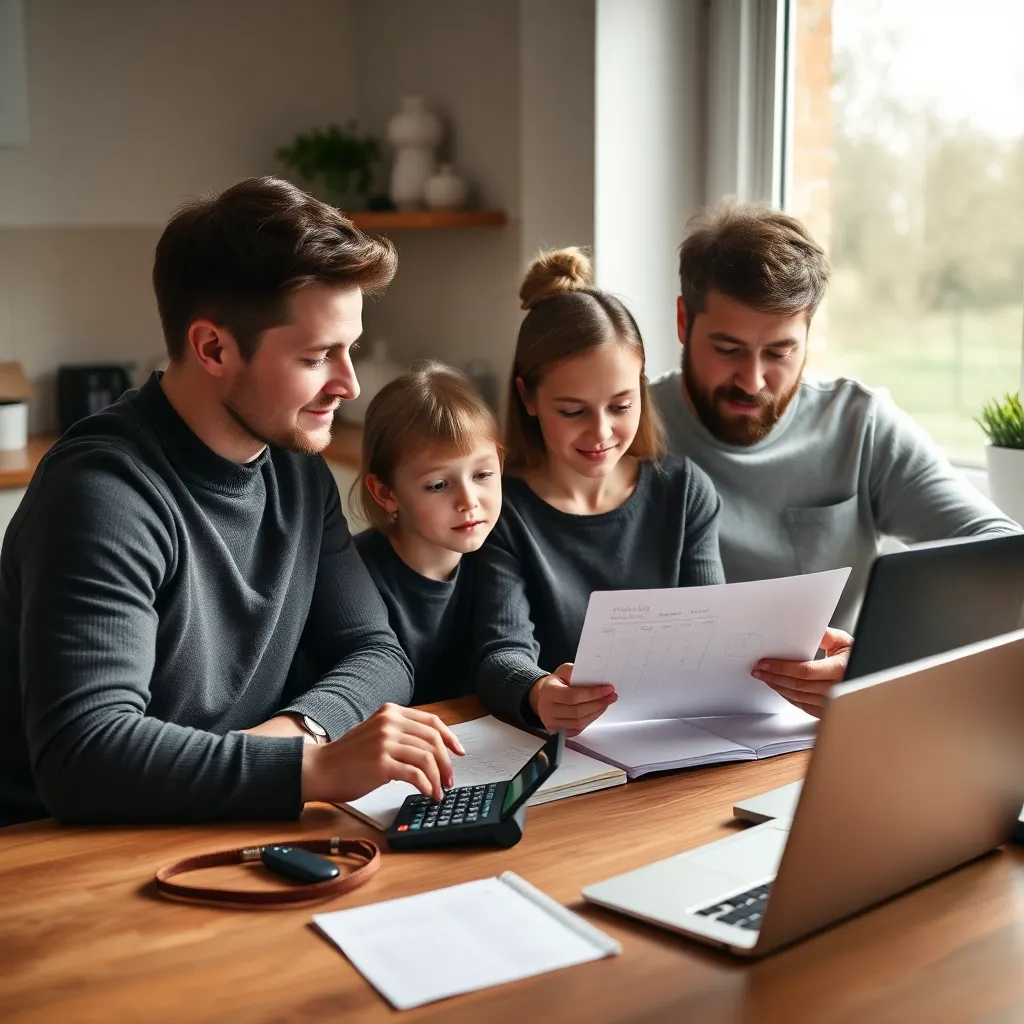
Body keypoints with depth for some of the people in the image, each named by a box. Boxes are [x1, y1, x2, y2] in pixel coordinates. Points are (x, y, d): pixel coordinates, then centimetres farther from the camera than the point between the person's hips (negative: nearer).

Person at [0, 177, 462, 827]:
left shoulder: (298, 469, 3)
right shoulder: (105, 491, -20)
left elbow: (377, 653, 5)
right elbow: (82, 754, -27)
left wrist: (300, 726, -15)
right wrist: (316, 766, -34)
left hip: (228, 843, 6)